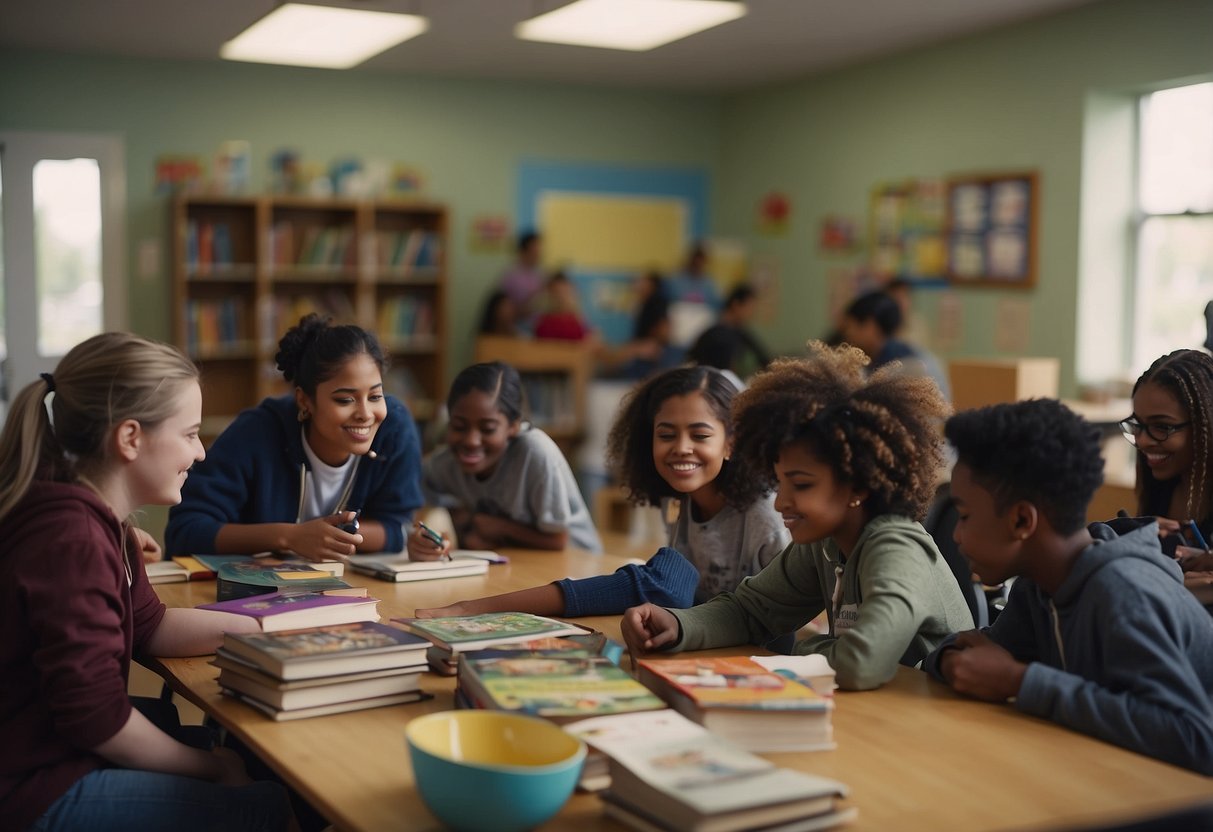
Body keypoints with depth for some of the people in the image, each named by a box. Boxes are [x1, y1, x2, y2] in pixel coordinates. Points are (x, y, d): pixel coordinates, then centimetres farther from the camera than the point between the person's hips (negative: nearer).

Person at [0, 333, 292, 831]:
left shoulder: (95, 518, 5)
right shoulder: (72, 538, -27)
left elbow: (150, 628, 13)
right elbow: (95, 716, -26)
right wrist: (210, 767, -11)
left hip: (59, 750, 10)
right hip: (40, 792, -10)